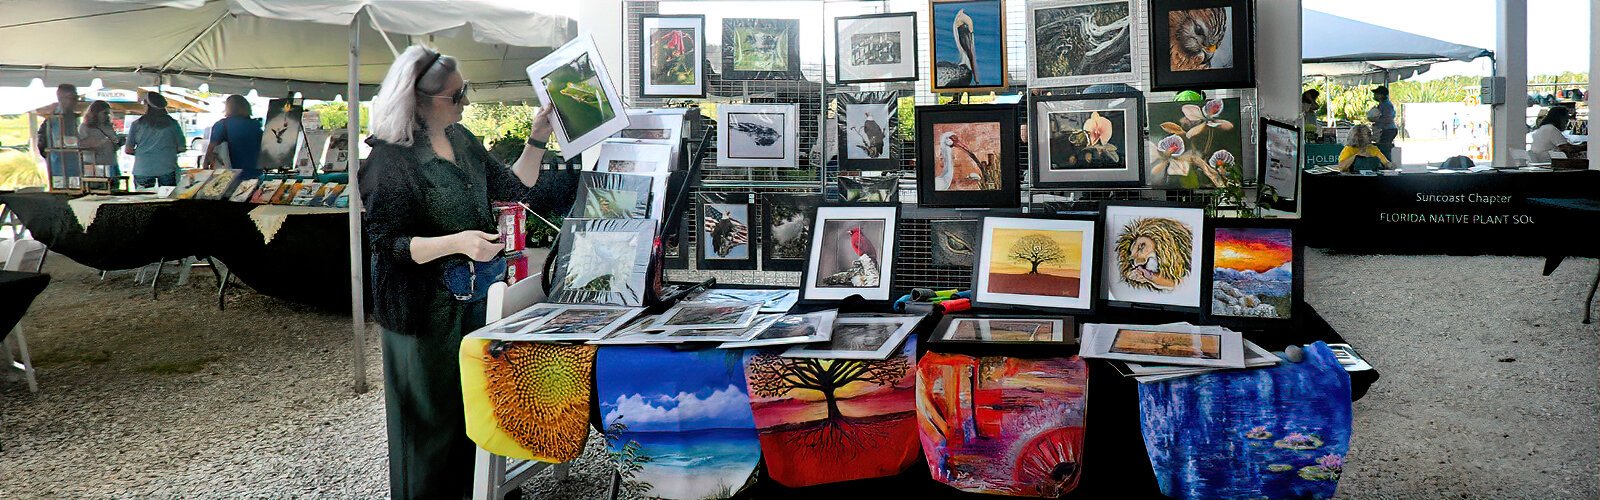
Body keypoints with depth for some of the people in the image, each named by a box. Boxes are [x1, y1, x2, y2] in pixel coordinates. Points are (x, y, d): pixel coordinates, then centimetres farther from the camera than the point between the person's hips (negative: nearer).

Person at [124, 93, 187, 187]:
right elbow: (181, 148, 3)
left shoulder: (137, 124, 2)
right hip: (167, 169, 0)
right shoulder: (172, 124, 1)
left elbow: (128, 150, 5)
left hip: (142, 170, 0)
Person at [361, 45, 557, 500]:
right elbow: (388, 244, -18)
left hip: (475, 296, 7)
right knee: (431, 416, 6)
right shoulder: (392, 160, -16)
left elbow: (512, 188, 12)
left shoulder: (461, 139, 7)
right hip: (429, 307, -7)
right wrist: (458, 242, -30)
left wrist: (537, 140, 0)